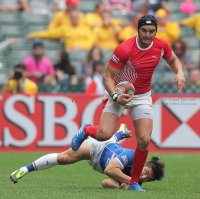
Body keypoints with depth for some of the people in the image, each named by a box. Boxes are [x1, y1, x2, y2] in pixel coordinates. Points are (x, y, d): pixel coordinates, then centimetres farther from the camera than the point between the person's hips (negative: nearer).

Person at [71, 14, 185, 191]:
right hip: (119, 92, -3)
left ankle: (134, 182, 8)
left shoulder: (161, 46, -9)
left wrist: (179, 72, -8)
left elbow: (173, 59, 14)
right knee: (104, 134, -20)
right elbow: (108, 76, -17)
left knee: (144, 140, -12)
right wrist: (115, 96, -33)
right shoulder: (124, 49, -24)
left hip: (142, 96, 3)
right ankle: (86, 130, 19)